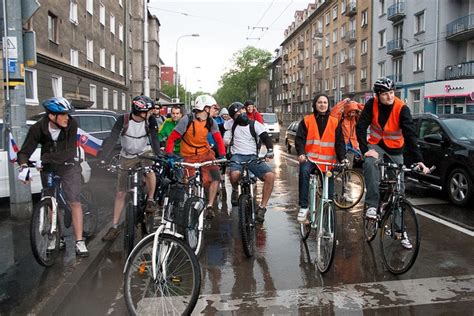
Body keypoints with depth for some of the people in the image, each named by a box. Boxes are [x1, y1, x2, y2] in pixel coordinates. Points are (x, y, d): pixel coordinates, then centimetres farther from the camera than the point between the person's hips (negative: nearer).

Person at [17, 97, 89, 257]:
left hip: (68, 166, -2)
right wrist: (24, 165, -39)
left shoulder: (71, 124, -21)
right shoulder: (38, 128, -18)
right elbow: (24, 152, -18)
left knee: (75, 202, -9)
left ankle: (79, 242, -4)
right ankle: (57, 238, 25)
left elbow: (70, 152, -26)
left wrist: (46, 157, -36)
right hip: (48, 168, 2)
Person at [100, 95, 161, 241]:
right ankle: (114, 227, 11)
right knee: (120, 193, 0)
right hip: (127, 157, 0)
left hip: (144, 153, 1)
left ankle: (150, 200, -5)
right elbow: (112, 139, -29)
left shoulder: (150, 120, -19)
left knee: (149, 172, -33)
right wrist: (102, 159, -40)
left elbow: (154, 139, -26)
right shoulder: (123, 120, -24)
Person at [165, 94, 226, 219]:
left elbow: (218, 139, -7)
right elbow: (172, 138, -16)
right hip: (188, 156, -3)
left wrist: (222, 155, -22)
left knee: (215, 177, -17)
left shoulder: (211, 122, -5)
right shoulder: (187, 120, -16)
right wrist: (169, 155, -27)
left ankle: (210, 206, -5)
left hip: (205, 153, 3)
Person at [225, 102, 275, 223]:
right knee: (235, 174, -37)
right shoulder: (231, 124, 8)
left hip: (253, 157, 1)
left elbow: (266, 137, -6)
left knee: (270, 175, -25)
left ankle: (262, 208, -13)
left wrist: (270, 150, -26)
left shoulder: (255, 124, 4)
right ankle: (235, 190, 2)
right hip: (237, 156, -1)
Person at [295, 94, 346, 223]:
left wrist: (342, 158, -9)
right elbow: (300, 139, -2)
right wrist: (301, 153, -20)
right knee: (304, 171, -35)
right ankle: (303, 207, -29)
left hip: (328, 161, 3)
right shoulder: (307, 120, 5)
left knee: (329, 191, 5)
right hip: (310, 158, -2)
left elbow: (340, 142, 6)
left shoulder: (334, 122, 9)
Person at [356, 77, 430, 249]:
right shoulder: (372, 104, -15)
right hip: (376, 144, 0)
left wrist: (418, 159, -34)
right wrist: (365, 149, -30)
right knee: (369, 163, -36)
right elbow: (361, 127, -18)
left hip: (395, 149, 0)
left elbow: (410, 135, -25)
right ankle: (372, 205, -32)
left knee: (399, 188, 4)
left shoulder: (402, 108, -19)